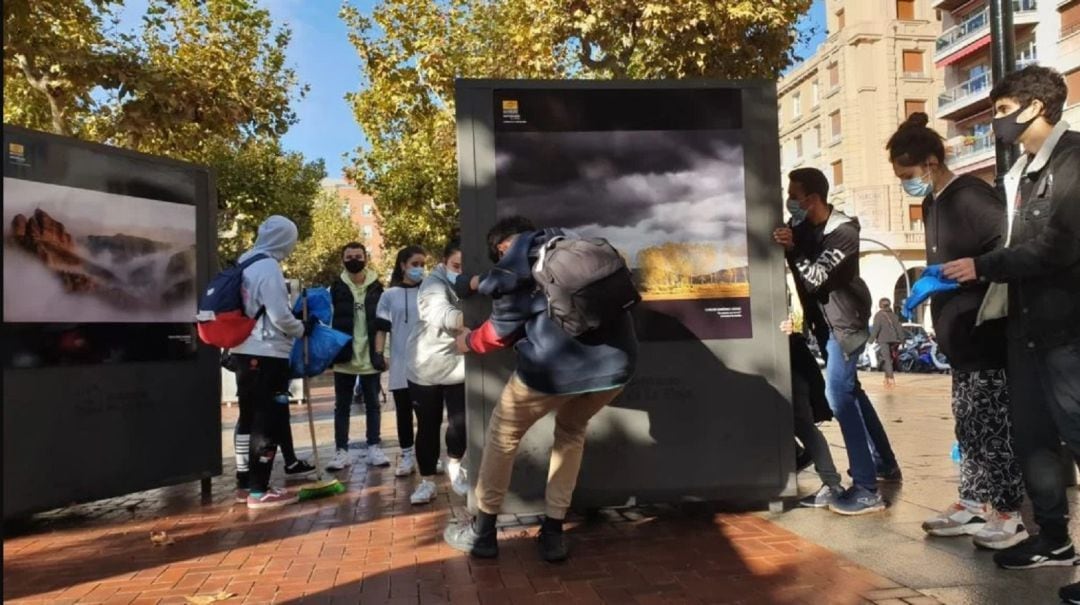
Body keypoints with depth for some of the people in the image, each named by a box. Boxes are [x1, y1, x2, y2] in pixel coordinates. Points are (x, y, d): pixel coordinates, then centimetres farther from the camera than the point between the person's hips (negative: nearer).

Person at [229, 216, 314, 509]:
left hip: (245, 351, 9)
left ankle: (244, 484, 23)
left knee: (249, 417, 15)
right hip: (267, 354, -9)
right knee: (269, 422, -2)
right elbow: (279, 315, -20)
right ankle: (259, 490, 1)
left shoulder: (245, 263, 12)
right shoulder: (269, 267, -15)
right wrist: (302, 329, -2)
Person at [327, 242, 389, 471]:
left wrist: (382, 352, -2)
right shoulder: (336, 288, 1)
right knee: (342, 406, 7)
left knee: (372, 404, 9)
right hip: (344, 357, 0)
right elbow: (327, 319, 2)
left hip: (370, 357, 0)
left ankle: (374, 448, 18)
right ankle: (342, 451, 14)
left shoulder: (377, 287, 2)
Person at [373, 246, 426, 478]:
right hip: (401, 364, 0)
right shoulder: (389, 295, 4)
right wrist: (379, 354, -7)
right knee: (403, 411, 6)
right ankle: (407, 455, 16)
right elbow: (381, 328, 4)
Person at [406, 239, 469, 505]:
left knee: (460, 422, 3)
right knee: (428, 426, 6)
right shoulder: (433, 284, -19)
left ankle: (455, 465, 31)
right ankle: (427, 481, 21)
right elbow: (440, 313, -41)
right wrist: (465, 320, -62)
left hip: (458, 367, 3)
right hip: (426, 367, -3)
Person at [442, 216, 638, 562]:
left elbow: (503, 329, 17)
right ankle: (553, 533, 29)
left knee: (504, 433, 20)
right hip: (616, 359, 6)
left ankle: (482, 533, 32)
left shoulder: (516, 257, 12)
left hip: (557, 361, -5)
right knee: (571, 430, 31)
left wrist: (469, 342, 36)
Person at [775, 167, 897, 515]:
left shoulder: (843, 233, -19)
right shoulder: (802, 227, 3)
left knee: (839, 396, -13)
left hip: (844, 321, -9)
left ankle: (866, 489, -9)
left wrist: (793, 248, -25)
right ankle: (885, 462, 32)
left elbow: (816, 278, -23)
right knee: (849, 392, 17)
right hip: (825, 320, 9)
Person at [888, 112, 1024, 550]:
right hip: (961, 335, 10)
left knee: (993, 422, -3)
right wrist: (932, 285, 12)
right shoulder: (934, 203, 15)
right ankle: (973, 502, 23)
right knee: (968, 421, 14)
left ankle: (1008, 514, 7)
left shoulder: (969, 196, -15)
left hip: (986, 332, -10)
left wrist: (973, 272, -21)